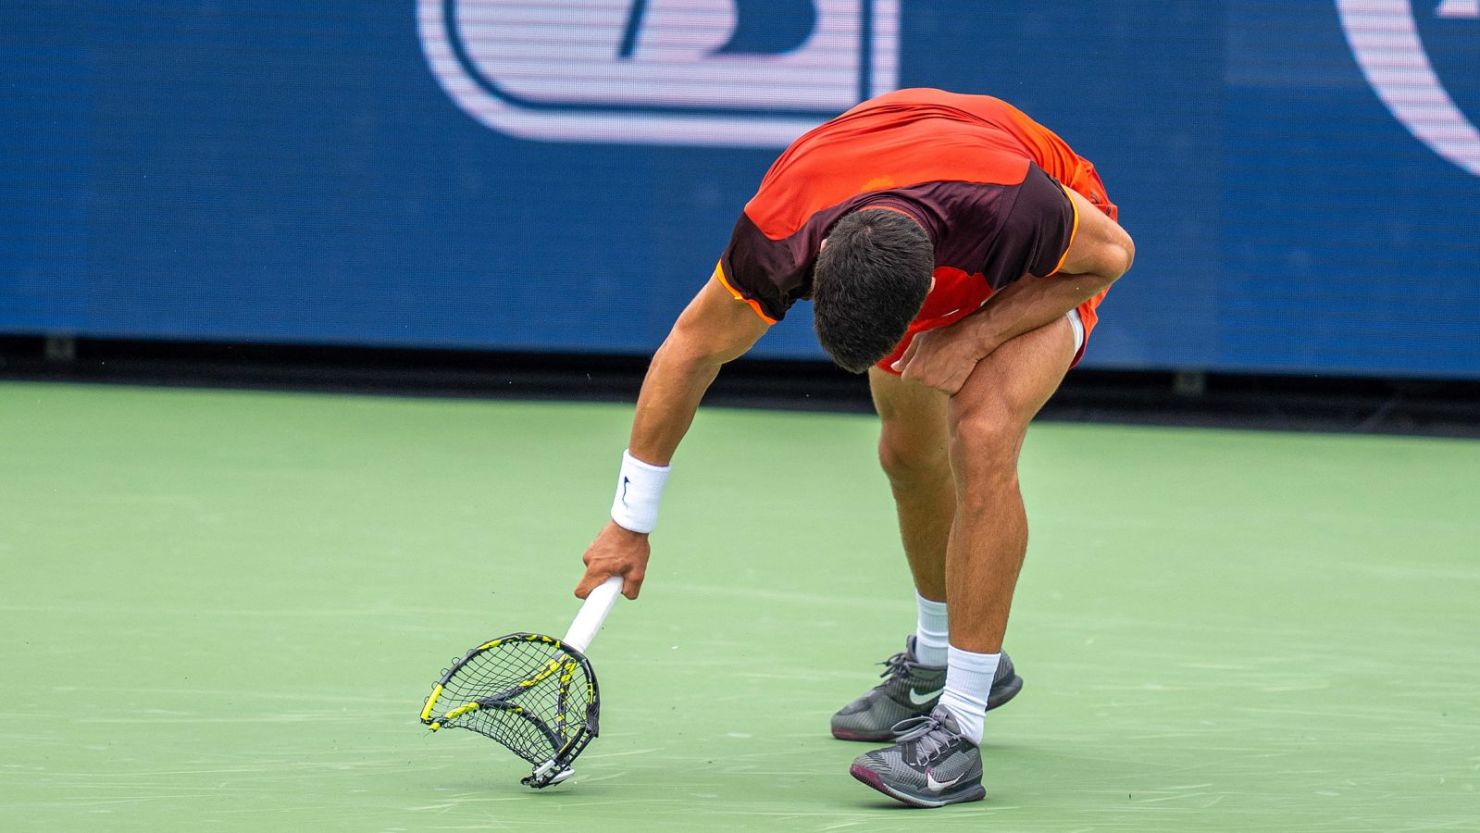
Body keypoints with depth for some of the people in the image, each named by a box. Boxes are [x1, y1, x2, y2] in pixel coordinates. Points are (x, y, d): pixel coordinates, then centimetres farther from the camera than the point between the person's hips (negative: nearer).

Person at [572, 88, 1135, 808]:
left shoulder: (1012, 206, -46)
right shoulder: (777, 233, -36)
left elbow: (1113, 251, -22)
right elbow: (693, 348, -17)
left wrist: (977, 334, -31)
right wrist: (629, 524, -10)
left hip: (1049, 270, -4)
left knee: (983, 435, -26)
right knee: (909, 454, 15)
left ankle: (958, 730, -23)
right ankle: (937, 659, 45)